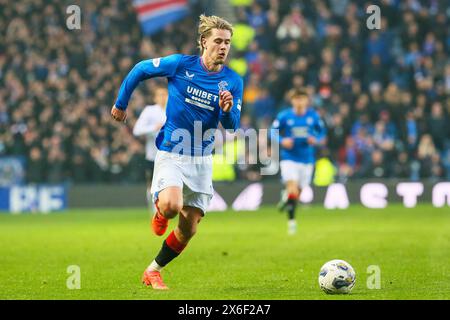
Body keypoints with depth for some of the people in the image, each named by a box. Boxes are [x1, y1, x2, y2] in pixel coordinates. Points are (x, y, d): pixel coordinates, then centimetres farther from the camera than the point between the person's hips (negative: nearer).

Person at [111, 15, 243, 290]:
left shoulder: (233, 81, -2)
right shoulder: (181, 64, -10)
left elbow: (232, 126, -1)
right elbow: (139, 70, 4)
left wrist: (227, 110, -23)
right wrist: (121, 104, 10)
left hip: (201, 160, 4)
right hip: (170, 153, -4)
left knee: (188, 230, 4)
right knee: (172, 206, -30)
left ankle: (153, 271, 26)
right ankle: (160, 211, 8)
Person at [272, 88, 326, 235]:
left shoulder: (313, 116, 0)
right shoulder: (283, 116, -5)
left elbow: (322, 134, 11)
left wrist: (316, 140, -10)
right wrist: (282, 141, -16)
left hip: (307, 159, 3)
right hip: (289, 158, -3)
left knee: (298, 192, 10)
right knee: (292, 188, -22)